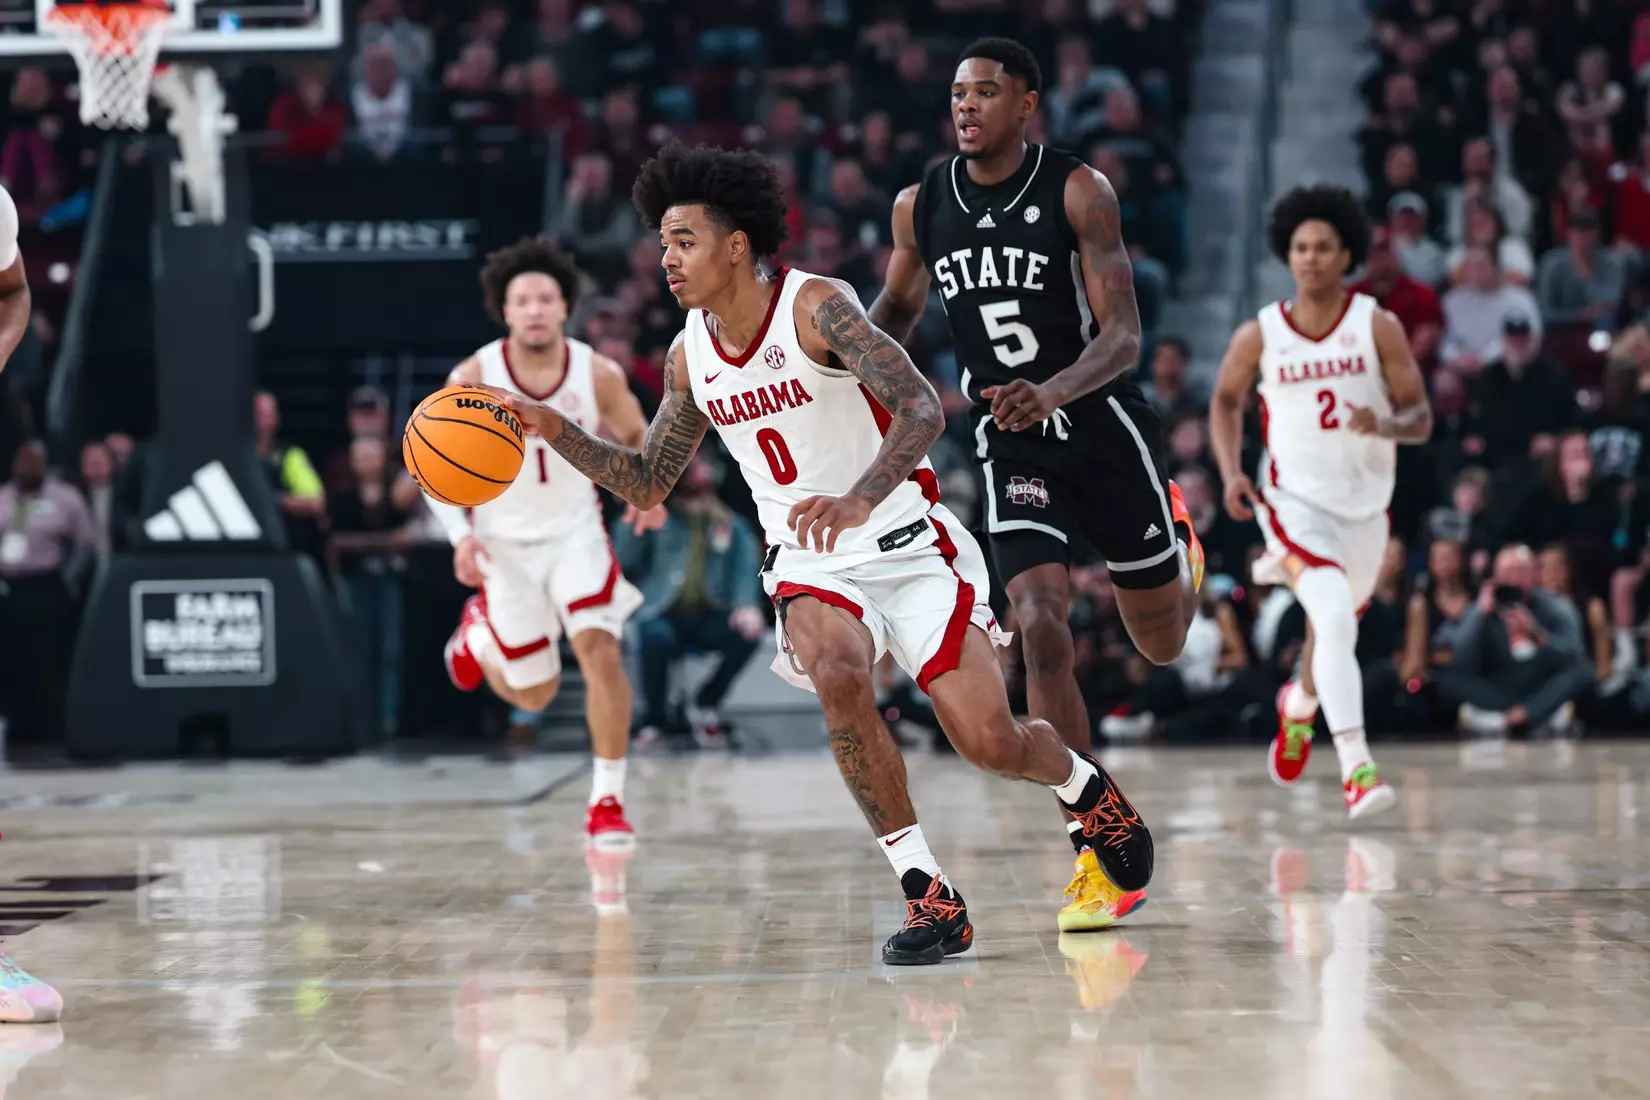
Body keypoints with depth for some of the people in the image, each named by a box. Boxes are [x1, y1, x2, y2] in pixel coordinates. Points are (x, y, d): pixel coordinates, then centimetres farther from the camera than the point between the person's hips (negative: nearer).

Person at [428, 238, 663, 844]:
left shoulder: (599, 374, -15)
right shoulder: (473, 379, -18)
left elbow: (636, 434, 6)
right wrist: (461, 535, -22)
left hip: (575, 532, 1)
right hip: (503, 543, -1)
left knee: (601, 648, -23)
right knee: (533, 695, 7)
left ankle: (607, 801, -12)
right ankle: (479, 630, 43)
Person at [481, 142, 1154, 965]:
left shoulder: (816, 308, -16)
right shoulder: (690, 356, 3)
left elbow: (923, 410, -27)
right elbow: (648, 482, 14)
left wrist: (860, 498, -43)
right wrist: (556, 432, -1)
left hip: (907, 546, -4)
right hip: (811, 567, 4)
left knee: (988, 740, -10)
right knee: (838, 677, -30)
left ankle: (1084, 785, 29)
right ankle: (928, 898, -20)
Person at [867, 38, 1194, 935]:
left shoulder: (1078, 190, -13)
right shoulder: (920, 206, -2)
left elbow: (1122, 336, -18)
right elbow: (898, 306, 19)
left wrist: (1051, 392, -37)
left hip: (1101, 424, -2)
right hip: (1010, 447, 2)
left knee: (1161, 644, 13)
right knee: (1041, 632, -18)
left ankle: (1181, 552, 53)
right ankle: (1094, 861, -12)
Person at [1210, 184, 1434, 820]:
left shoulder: (1378, 327, -7)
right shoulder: (1259, 336, -6)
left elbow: (1420, 420, -6)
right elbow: (1225, 400, 13)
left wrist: (1384, 426, -29)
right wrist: (1231, 471, -1)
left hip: (1366, 506, 3)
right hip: (1295, 501, -3)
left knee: (1333, 620, 22)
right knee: (1335, 617, -26)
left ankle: (1300, 705, 56)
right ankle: (1355, 766, -31)